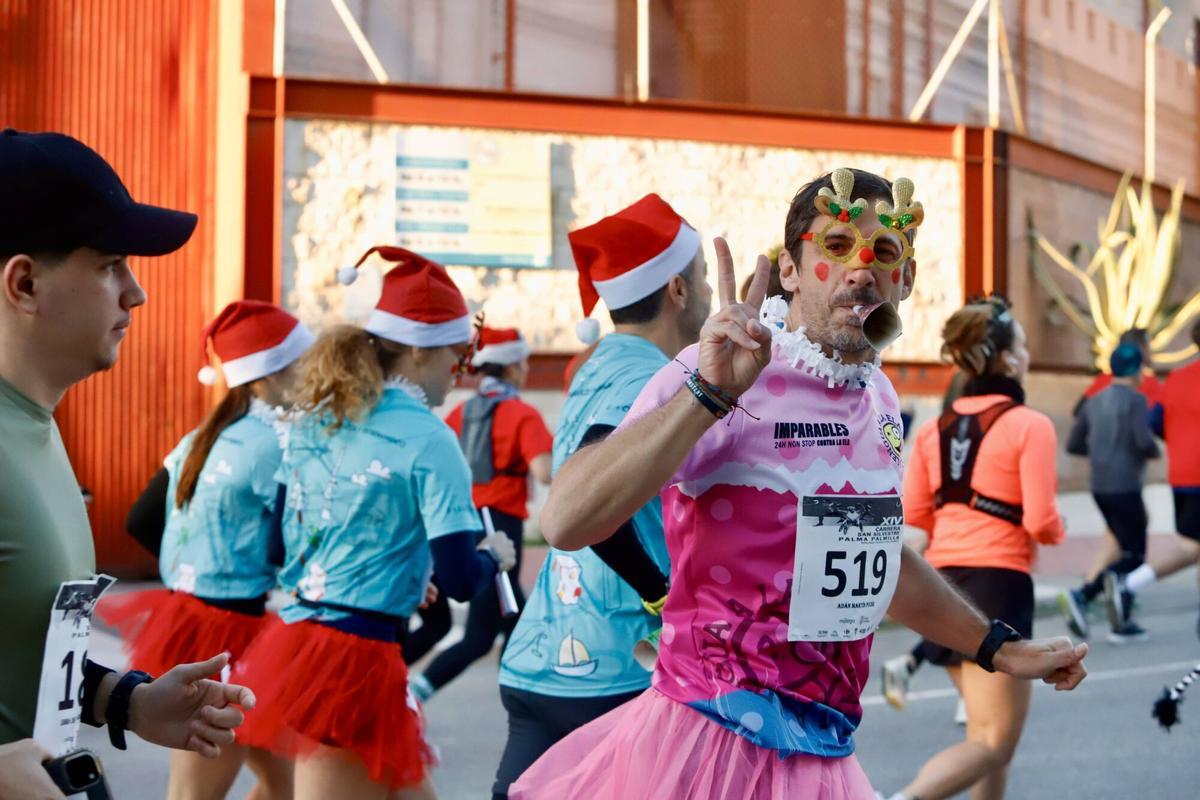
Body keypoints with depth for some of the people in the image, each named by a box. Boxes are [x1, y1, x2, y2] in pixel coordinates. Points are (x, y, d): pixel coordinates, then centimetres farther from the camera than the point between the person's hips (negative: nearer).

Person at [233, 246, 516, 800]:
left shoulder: (311, 420, 8)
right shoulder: (427, 437, -12)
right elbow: (460, 581, -15)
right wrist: (496, 556, 7)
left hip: (293, 640, 8)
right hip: (354, 660, -8)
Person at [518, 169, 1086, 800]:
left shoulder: (878, 395, 7)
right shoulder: (716, 373, -16)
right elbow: (566, 523, -28)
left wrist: (999, 648, 27)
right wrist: (710, 395, -34)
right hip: (711, 745, -7)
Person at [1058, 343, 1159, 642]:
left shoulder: (1093, 402, 10)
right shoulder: (1135, 400, -10)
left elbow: (1073, 445, 12)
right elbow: (1144, 442, -22)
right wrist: (1155, 452, 0)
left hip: (1100, 488, 8)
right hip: (1125, 488, -8)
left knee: (1129, 551, 16)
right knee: (1134, 557, -1)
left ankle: (1122, 622, 11)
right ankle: (1081, 596, -19)